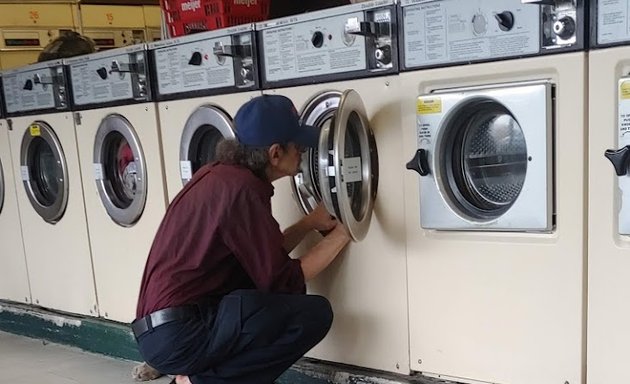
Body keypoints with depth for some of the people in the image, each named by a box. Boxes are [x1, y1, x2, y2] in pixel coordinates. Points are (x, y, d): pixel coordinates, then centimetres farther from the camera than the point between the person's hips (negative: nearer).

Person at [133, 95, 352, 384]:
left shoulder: (223, 175, 10)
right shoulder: (240, 189, -18)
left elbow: (267, 255, 17)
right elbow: (281, 281, -13)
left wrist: (310, 222, 13)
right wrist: (340, 234, -5)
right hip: (177, 335, -9)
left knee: (288, 299, 18)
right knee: (314, 313, -14)